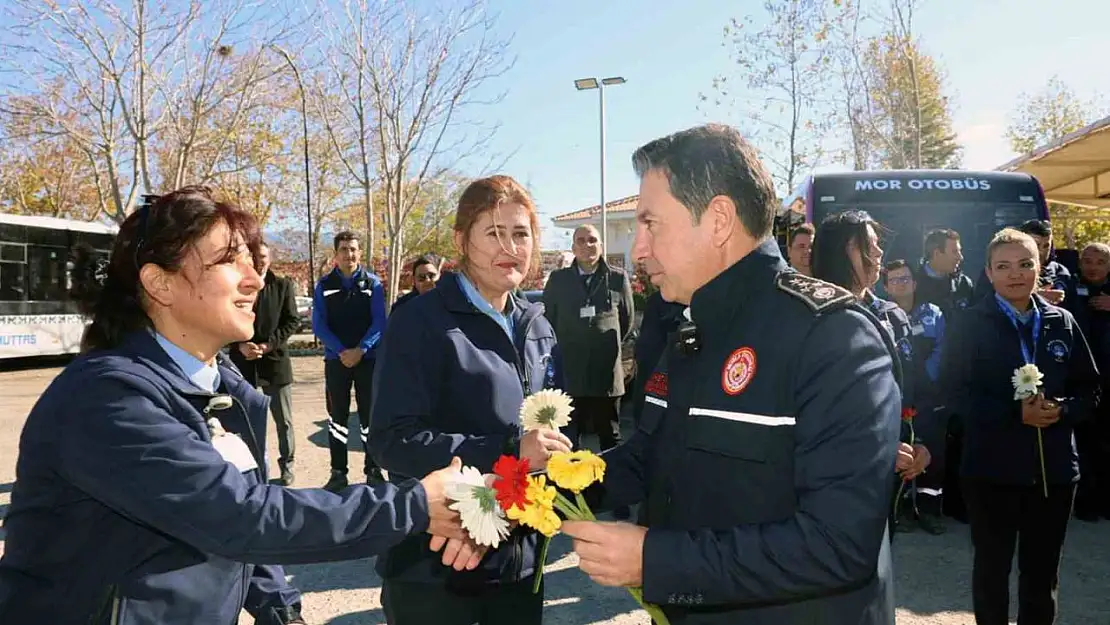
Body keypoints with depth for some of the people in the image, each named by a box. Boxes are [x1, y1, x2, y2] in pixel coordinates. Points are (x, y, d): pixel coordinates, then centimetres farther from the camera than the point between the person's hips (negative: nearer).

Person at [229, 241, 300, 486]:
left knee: (284, 420, 7)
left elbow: (292, 321, -1)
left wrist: (268, 345, -13)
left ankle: (286, 464, 22)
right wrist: (240, 346, -13)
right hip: (242, 363, 1)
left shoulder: (283, 285, 2)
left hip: (275, 361, 0)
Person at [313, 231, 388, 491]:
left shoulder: (372, 283, 0)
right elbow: (319, 325, -2)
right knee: (337, 417, 7)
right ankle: (338, 472, 16)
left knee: (369, 416, 5)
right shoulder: (324, 285, 3)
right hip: (336, 359, 1)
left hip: (368, 359, -1)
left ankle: (373, 470, 14)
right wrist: (341, 351, -14)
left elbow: (379, 322, -5)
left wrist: (360, 350, -17)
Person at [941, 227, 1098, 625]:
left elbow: (1090, 388, 7)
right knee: (991, 567, 12)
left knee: (1043, 572, 16)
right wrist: (1015, 412, -21)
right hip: (993, 467, -3)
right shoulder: (971, 324, -4)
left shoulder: (1062, 322, 5)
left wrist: (1063, 410, -13)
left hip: (1054, 467, 3)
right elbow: (954, 390, -11)